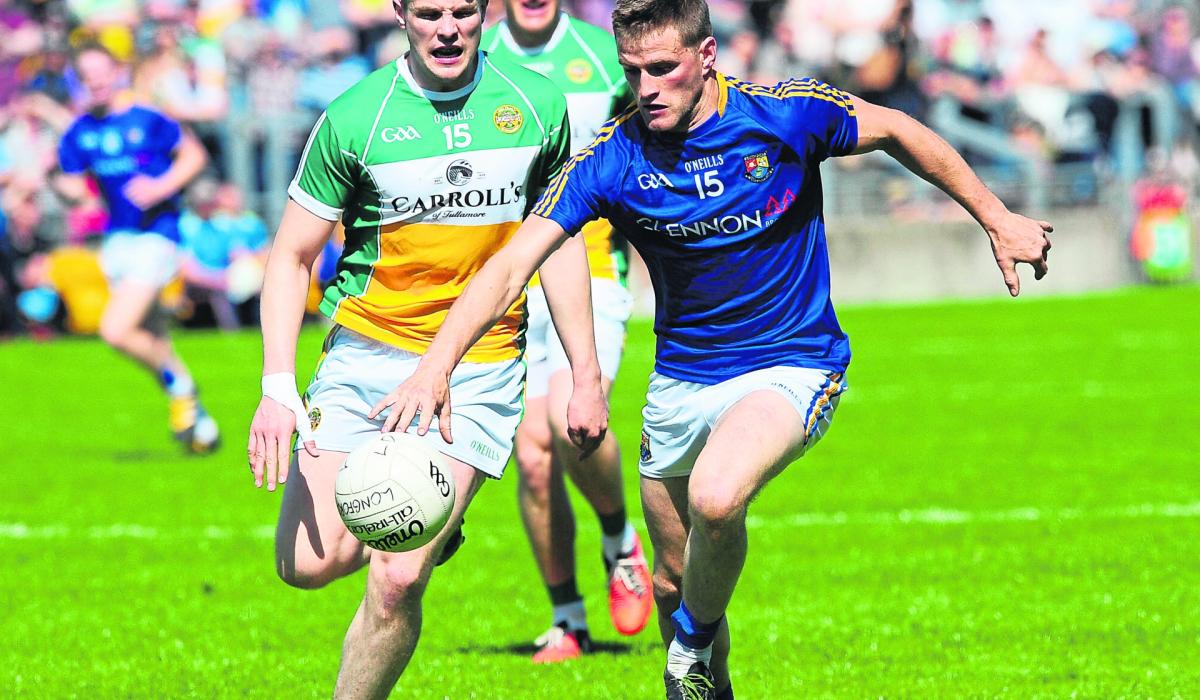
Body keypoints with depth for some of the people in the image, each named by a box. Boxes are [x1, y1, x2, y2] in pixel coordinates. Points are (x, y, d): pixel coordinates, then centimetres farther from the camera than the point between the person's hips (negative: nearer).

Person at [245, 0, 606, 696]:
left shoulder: (536, 103, 0)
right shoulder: (355, 117, -7)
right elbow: (292, 256, -1)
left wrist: (586, 374, 10)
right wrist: (278, 388, -13)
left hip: (482, 370, 0)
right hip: (368, 353, 0)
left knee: (398, 580, -14)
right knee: (310, 562, -7)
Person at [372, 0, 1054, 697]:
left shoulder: (788, 114, -17)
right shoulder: (614, 157, -14)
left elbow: (894, 130, 2)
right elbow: (513, 265, -19)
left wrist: (997, 219, 8)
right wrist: (436, 365, -32)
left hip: (791, 367, -4)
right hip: (681, 380, 4)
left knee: (715, 498, -31)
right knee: (673, 581, 10)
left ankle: (698, 640, -3)